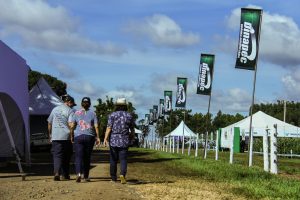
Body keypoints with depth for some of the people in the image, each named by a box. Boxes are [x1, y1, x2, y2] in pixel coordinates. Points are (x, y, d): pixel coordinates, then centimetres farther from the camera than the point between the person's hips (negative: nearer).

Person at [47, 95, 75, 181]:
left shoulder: (55, 109, 13)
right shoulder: (70, 111, -2)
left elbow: (49, 123, 18)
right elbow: (70, 124, -13)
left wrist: (50, 135, 26)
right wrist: (72, 135, -8)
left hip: (55, 136, 3)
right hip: (66, 136, -3)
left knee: (57, 155, -2)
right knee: (66, 156, 11)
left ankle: (57, 172, -22)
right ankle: (65, 175, 16)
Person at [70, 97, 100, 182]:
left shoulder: (77, 113, 3)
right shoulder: (92, 113, 3)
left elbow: (72, 126, -1)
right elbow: (96, 126, -2)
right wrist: (97, 137, 4)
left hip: (78, 136, -1)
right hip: (90, 137, 1)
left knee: (78, 156, -4)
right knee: (87, 157, 11)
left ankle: (78, 173, -26)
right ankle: (86, 176, 16)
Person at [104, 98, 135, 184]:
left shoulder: (112, 115, -3)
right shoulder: (129, 116, 4)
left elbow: (109, 128, -10)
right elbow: (132, 130, 10)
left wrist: (105, 139, -11)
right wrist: (131, 138, 26)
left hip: (113, 140, -1)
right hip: (124, 141, 1)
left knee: (113, 160, 11)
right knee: (123, 159, 1)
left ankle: (113, 178, 19)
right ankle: (122, 174, -23)